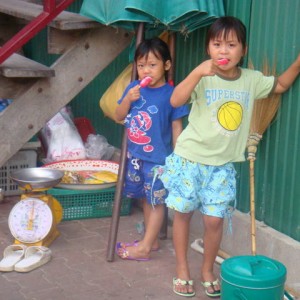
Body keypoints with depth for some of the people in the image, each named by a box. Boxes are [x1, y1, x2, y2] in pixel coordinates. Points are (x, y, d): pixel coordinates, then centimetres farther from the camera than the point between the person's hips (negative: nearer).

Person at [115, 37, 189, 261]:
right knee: (146, 199, 17)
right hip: (135, 156, 6)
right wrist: (128, 99, -11)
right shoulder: (134, 88, 2)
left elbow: (176, 128, -8)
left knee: (156, 201, 5)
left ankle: (145, 247, 14)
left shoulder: (170, 94, -12)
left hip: (158, 159, -6)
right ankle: (152, 240, 32)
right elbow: (119, 117, 7)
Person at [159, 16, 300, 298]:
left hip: (222, 164, 2)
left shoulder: (252, 80, 1)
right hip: (189, 157, -2)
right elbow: (175, 100, -26)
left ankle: (207, 270, 24)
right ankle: (182, 269, 25)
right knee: (183, 212, 8)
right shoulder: (203, 78, -12)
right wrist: (198, 71, -36)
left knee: (214, 219, 2)